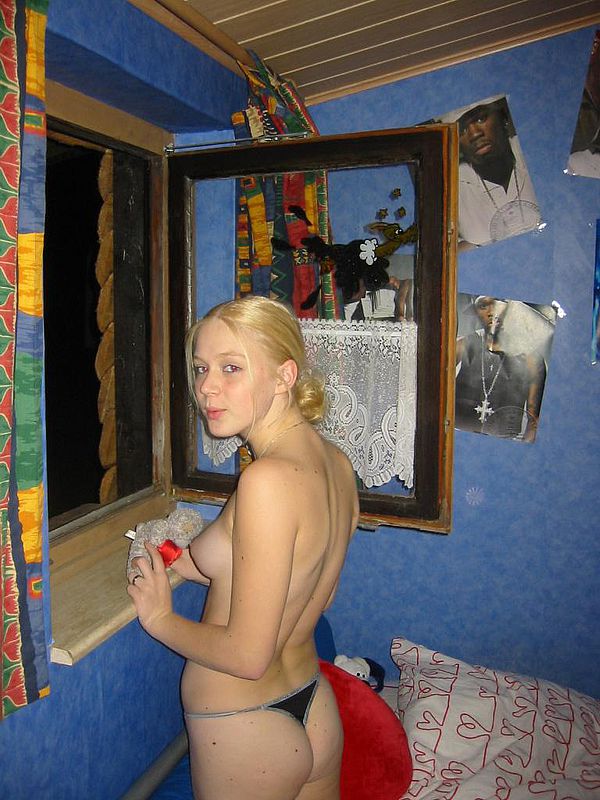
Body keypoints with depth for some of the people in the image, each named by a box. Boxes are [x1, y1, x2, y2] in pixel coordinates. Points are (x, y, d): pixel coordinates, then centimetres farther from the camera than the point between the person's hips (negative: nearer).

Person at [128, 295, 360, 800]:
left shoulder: (268, 478, -29)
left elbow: (248, 654, -24)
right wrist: (198, 565, 8)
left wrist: (160, 617, -8)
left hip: (242, 729, -7)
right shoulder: (336, 463, -5)